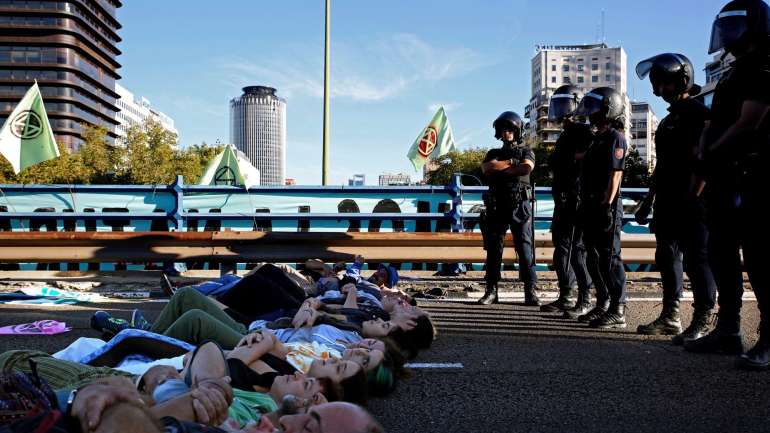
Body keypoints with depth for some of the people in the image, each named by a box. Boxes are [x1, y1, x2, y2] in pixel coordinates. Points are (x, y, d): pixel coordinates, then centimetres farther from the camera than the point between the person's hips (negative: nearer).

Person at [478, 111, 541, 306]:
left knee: (525, 249, -8)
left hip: (519, 207, -3)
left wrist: (500, 168, -4)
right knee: (493, 249, 2)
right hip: (497, 207, 3)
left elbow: (527, 167, -11)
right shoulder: (493, 153, 20)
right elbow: (486, 167, -3)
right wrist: (511, 162, -4)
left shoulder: (526, 151, 12)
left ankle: (531, 292, -7)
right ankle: (491, 291, 8)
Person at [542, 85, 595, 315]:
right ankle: (565, 298, 20)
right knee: (561, 250, 12)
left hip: (576, 199, -10)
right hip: (562, 201, 10)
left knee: (577, 250, -7)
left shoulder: (582, 132, -9)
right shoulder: (565, 134, 20)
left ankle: (584, 301, -1)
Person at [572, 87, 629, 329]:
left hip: (606, 206, -9)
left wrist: (607, 205, -21)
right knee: (595, 259, 12)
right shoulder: (597, 138, 20)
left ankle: (618, 311, -5)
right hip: (591, 206, 10)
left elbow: (615, 175, -15)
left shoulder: (615, 138, -7)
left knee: (610, 258, -8)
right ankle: (603, 306, 21)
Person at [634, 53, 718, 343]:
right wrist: (648, 202, 21)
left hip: (690, 203, -9)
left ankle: (702, 322, -2)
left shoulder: (698, 114, -7)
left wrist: (691, 199, -20)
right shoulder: (668, 120, 20)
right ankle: (670, 317, 19)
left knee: (697, 260, -7)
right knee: (667, 258, 11)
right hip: (667, 203, 9)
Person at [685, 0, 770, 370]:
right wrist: (706, 151, 5)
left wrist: (713, 151, -3)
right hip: (724, 177, 10)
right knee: (722, 255, 11)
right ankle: (728, 330, 20)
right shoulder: (735, 72, 22)